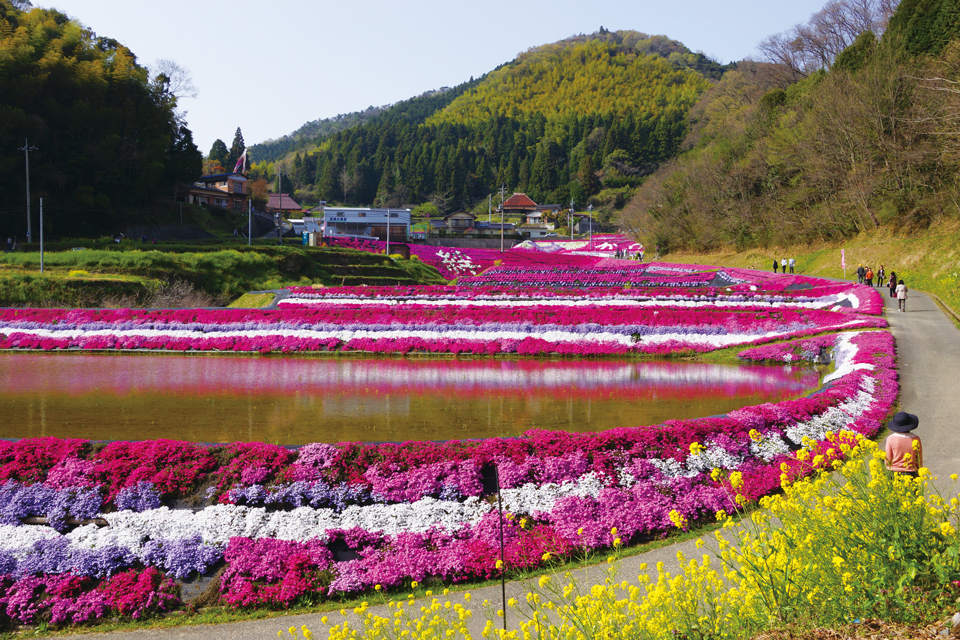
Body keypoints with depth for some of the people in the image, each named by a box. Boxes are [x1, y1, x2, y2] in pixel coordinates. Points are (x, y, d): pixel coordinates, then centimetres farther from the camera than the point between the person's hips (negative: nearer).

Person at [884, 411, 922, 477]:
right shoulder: (916, 439, -4)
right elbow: (919, 460, 5)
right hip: (911, 474, 1)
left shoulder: (890, 439, -9)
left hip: (894, 472, -1)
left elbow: (887, 460, -3)